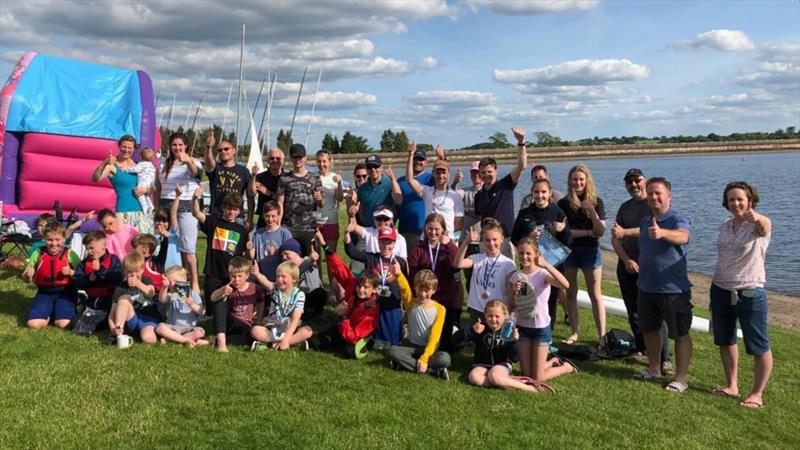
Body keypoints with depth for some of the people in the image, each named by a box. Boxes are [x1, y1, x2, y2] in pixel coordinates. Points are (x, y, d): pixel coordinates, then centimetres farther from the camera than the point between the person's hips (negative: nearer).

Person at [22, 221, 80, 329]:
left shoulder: (70, 254, -5)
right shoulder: (38, 253, 0)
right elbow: (25, 277, 7)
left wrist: (71, 272, -23)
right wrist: (28, 275, -16)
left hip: (64, 292, -2)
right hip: (44, 293, 2)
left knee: (63, 324, -21)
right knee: (33, 324, -16)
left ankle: (58, 310, 13)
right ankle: (49, 313, 15)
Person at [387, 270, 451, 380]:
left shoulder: (439, 309, -6)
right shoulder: (411, 303, -1)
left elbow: (434, 337, -12)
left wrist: (424, 359, -22)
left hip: (429, 349, -2)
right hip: (412, 347, 2)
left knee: (445, 358, -33)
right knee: (392, 351, -29)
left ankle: (405, 364, -22)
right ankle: (433, 370, -26)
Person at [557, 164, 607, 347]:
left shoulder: (597, 202, -1)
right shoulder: (564, 203, -1)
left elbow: (600, 231, -7)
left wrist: (592, 211, -19)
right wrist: (587, 232, -10)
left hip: (590, 251, -1)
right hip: (568, 250, 1)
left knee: (595, 294, 0)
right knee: (570, 293, 6)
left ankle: (602, 336, 3)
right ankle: (575, 332, 16)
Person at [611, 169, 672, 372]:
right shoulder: (625, 207, 13)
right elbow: (615, 239, 6)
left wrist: (625, 232, -28)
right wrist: (626, 260, -8)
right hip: (627, 265, 6)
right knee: (634, 313, 11)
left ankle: (664, 359, -6)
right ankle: (641, 350, 23)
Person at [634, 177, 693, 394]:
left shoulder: (678, 219, -14)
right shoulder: (645, 222, 9)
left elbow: (682, 236, -38)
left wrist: (662, 233, -58)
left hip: (674, 289, -7)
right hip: (647, 288, 8)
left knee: (680, 334, 3)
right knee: (649, 329, 18)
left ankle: (681, 378, 12)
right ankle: (654, 368, 35)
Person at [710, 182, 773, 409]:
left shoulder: (757, 225, -13)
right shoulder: (725, 226, 5)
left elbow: (766, 226, -40)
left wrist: (756, 217, -64)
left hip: (749, 294, -6)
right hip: (721, 291, 6)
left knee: (758, 347, 2)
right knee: (725, 341, 16)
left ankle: (757, 394, 16)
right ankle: (731, 386, 31)